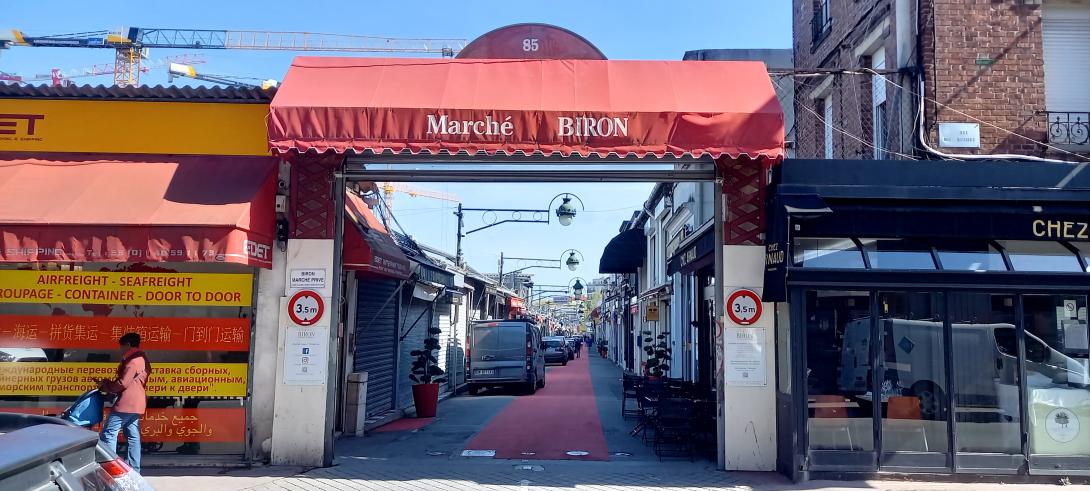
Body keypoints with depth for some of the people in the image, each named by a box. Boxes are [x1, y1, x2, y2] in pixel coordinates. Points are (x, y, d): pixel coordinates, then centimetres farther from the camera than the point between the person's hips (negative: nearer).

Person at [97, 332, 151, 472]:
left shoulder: (133, 361, -12)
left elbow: (122, 383, -17)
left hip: (125, 403, -10)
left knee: (108, 434, -4)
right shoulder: (142, 360, 19)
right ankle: (133, 469, 9)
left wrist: (105, 386, -2)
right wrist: (108, 384, 15)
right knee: (133, 437, 8)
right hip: (136, 404, 10)